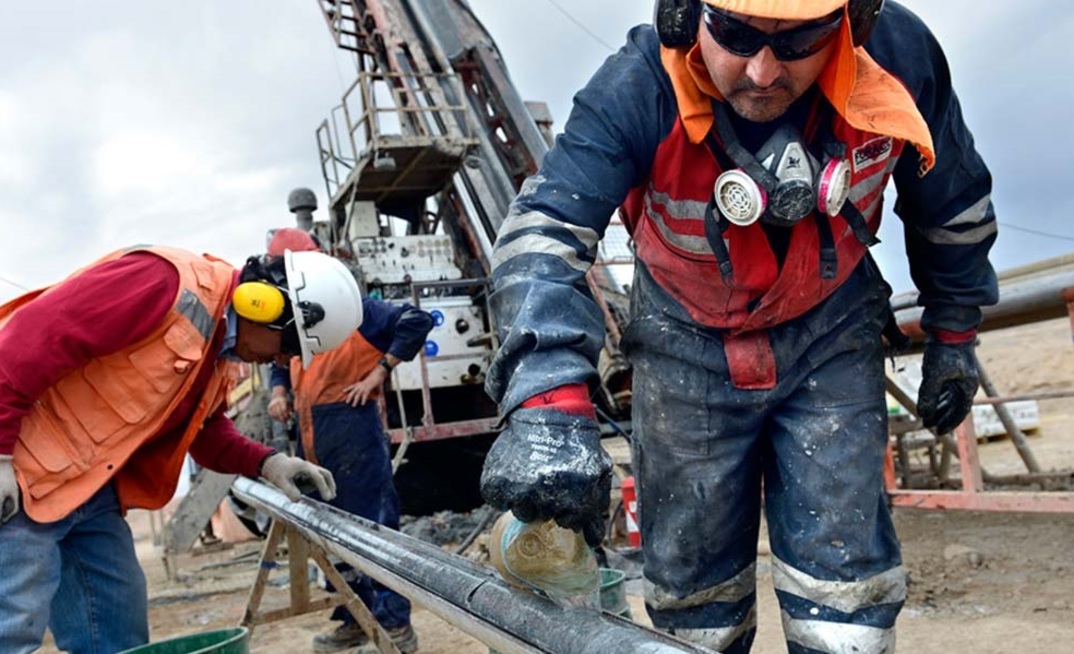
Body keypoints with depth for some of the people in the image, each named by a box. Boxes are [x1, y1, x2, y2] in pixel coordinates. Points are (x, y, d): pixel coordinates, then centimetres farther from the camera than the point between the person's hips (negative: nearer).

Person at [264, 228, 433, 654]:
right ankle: (355, 619, 27)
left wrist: (379, 371, -14)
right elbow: (281, 364, 28)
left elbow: (416, 321, -14)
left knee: (374, 525, -4)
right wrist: (279, 392, 7)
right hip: (311, 435, 8)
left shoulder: (351, 306, -7)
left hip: (350, 425, -8)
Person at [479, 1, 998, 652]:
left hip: (831, 337, 1)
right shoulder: (639, 87, -28)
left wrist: (953, 336, 8)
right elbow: (545, 231, -37)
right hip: (687, 347, 0)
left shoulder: (899, 55, -20)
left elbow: (952, 205, -2)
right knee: (691, 580, 10)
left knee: (840, 586, -2)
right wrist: (551, 404, -52)